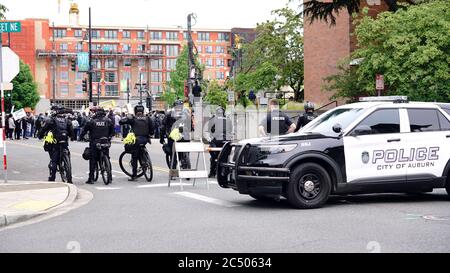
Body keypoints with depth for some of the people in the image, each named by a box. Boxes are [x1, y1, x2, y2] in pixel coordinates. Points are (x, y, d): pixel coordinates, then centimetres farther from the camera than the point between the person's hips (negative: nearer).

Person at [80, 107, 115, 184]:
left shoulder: (91, 121, -3)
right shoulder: (108, 121, 3)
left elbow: (84, 130, 1)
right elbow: (113, 131, 8)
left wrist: (81, 137, 16)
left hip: (94, 143, -2)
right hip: (105, 143, 2)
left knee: (92, 160, 3)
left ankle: (91, 178, 1)